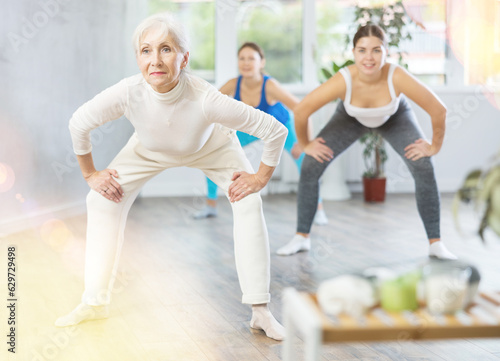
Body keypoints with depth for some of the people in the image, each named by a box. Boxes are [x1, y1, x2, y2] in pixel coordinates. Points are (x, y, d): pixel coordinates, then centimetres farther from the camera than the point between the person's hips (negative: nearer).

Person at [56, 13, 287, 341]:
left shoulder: (206, 100, -45)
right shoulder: (128, 93, -40)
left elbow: (276, 130, -34)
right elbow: (79, 124, -18)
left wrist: (261, 177, -22)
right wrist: (90, 173, -9)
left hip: (211, 146, -2)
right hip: (150, 150, 2)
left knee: (248, 203, -19)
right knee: (103, 199, -7)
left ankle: (260, 310, -9)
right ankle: (95, 302, 10)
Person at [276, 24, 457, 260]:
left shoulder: (397, 77, -41)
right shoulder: (343, 81, -41)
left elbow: (438, 110, -30)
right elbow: (300, 112, -28)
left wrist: (435, 147, -18)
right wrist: (305, 144, -13)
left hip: (394, 117, 0)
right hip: (351, 118, 1)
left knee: (423, 168, -18)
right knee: (310, 166, -10)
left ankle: (436, 244, -5)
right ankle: (301, 238, 7)